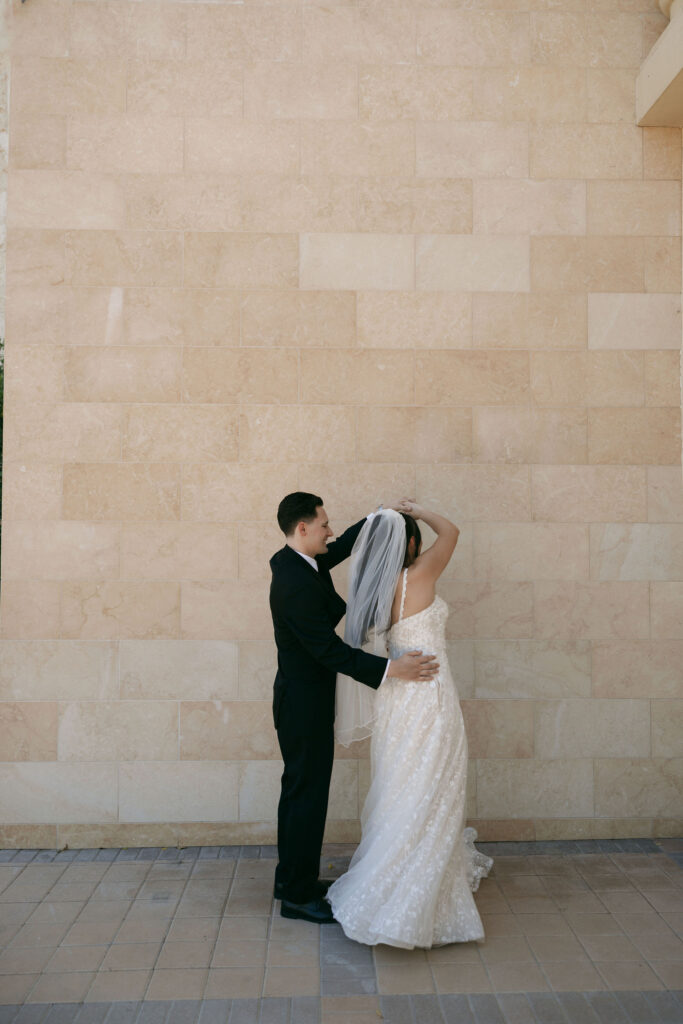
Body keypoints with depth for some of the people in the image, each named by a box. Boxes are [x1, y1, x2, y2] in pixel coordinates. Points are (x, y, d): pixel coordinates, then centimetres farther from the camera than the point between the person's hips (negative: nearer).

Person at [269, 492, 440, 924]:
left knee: (299, 788, 19)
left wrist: (379, 516, 12)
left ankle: (292, 877, 33)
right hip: (305, 704, -10)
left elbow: (342, 547, 20)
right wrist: (391, 668, -27)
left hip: (302, 698, 10)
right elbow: (330, 650, -27)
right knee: (308, 793, 0)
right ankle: (298, 894, 13)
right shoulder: (296, 585, -27)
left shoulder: (293, 561, 3)